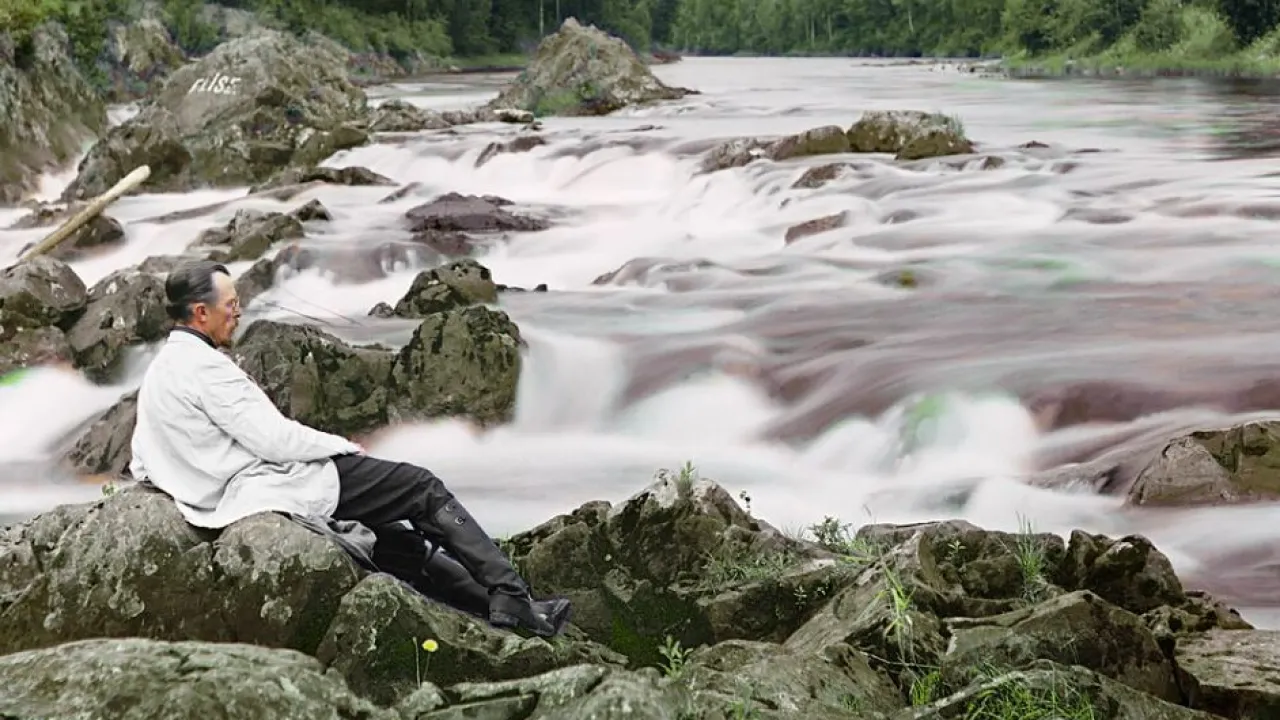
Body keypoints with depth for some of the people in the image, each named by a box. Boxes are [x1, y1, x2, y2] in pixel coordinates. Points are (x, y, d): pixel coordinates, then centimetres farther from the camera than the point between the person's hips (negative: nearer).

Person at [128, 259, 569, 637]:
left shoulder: (156, 373, 16)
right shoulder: (202, 365, -16)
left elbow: (141, 465, 21)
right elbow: (274, 438, -19)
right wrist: (344, 446, -5)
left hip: (232, 498, 10)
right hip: (272, 487, -10)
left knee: (393, 535, 17)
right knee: (423, 489, -4)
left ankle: (486, 599, 18)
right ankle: (512, 598, -2)